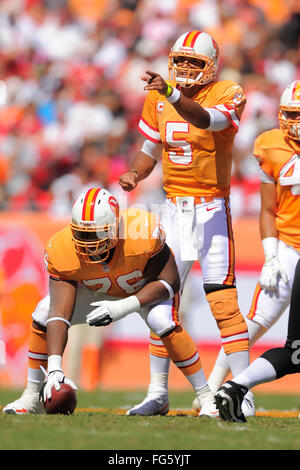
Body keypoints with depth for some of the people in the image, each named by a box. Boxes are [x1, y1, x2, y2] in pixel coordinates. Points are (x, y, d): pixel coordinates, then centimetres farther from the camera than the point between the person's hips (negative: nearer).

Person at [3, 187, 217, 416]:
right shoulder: (62, 252, -33)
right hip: (97, 289, 3)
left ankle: (206, 396, -17)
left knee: (164, 322, -32)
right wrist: (54, 369, -46)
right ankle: (32, 396, 3)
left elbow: (169, 283, -30)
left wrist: (123, 307, -42)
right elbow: (60, 314, -34)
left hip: (148, 286, -3)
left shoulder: (144, 234, -41)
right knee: (44, 314, -15)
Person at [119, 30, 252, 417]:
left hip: (212, 208, -5)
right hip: (173, 207, 5)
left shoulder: (227, 95, -10)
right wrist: (134, 174, -6)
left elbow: (206, 120, -32)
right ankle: (157, 392, 13)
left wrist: (172, 95, -50)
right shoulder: (157, 100, 6)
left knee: (223, 298, -11)